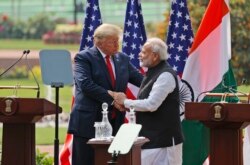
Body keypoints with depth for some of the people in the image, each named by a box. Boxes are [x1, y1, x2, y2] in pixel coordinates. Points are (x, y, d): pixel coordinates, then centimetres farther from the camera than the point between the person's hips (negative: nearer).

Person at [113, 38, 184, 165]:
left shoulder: (165, 75, -17)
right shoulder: (152, 73, 14)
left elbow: (151, 104, -23)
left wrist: (125, 102, -11)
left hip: (162, 138, -10)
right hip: (150, 135, 10)